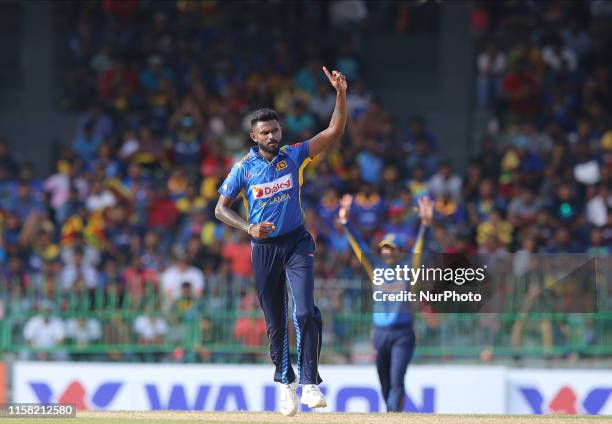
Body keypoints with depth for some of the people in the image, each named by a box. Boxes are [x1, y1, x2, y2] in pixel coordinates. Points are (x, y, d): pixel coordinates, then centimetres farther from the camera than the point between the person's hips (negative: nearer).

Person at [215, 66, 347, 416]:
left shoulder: (295, 156, -1)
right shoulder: (243, 168, -2)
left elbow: (335, 131, -9)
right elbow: (221, 208, 3)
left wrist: (341, 94, -23)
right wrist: (248, 228, -14)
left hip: (297, 243, -1)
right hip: (264, 248, 1)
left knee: (306, 312, -19)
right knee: (276, 323, 8)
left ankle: (310, 383, -18)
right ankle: (286, 383, 24)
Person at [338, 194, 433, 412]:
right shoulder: (376, 269, 6)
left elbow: (418, 248, -12)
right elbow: (359, 245, 1)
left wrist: (425, 224, -28)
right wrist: (345, 221, -10)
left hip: (403, 334, -3)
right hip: (380, 333, 3)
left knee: (396, 380, -14)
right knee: (385, 383, 8)